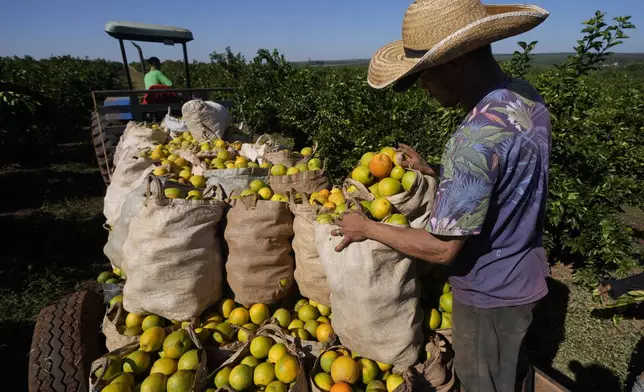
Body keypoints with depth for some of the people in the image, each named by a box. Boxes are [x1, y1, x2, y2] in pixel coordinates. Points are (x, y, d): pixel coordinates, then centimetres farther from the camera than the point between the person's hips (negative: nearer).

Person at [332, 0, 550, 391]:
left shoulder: (478, 137, -34)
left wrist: (367, 228, -16)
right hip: (523, 275, 8)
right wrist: (433, 173, 4)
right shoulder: (526, 97, -4)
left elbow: (443, 248, -28)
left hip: (490, 293, -8)